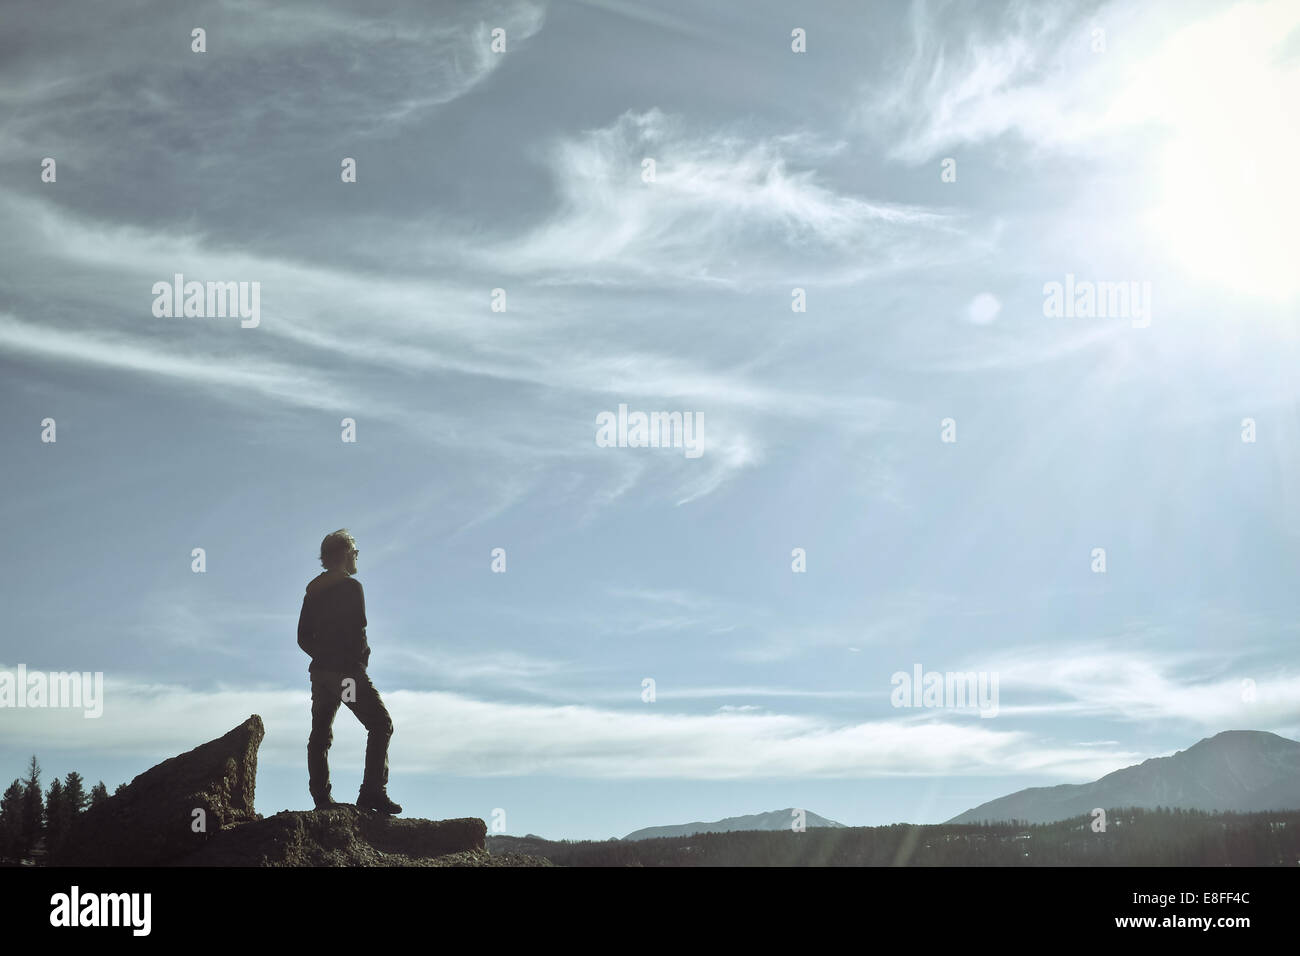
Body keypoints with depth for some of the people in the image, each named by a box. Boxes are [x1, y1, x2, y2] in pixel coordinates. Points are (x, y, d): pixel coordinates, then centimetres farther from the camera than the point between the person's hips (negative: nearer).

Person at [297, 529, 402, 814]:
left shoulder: (313, 590, 15)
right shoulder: (351, 587, -8)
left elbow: (303, 637, 15)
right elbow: (357, 632, -15)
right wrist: (361, 658, 0)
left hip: (320, 670, 8)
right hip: (347, 670, -8)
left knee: (320, 733, 10)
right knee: (380, 724, -5)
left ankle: (321, 798, 7)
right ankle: (372, 791, -14)